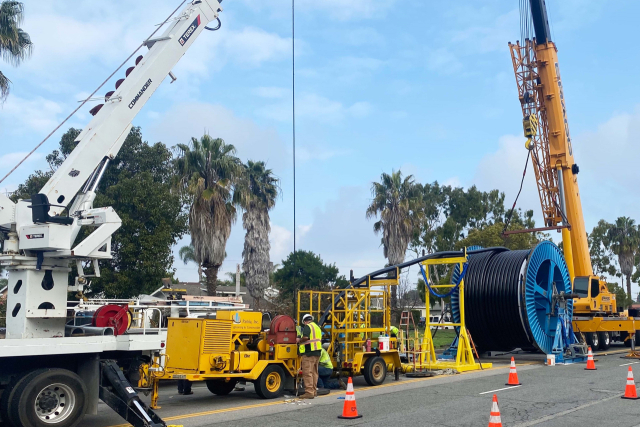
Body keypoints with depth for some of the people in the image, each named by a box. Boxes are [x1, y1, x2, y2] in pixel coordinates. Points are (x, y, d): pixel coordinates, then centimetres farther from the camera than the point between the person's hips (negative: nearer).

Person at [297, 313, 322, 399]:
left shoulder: (307, 326, -7)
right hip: (317, 352, 9)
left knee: (307, 373, -7)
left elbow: (305, 337, -23)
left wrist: (299, 340, -4)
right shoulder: (317, 327, 20)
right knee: (314, 372, 15)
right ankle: (314, 391, 21)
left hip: (309, 353, -9)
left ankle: (309, 392, -10)